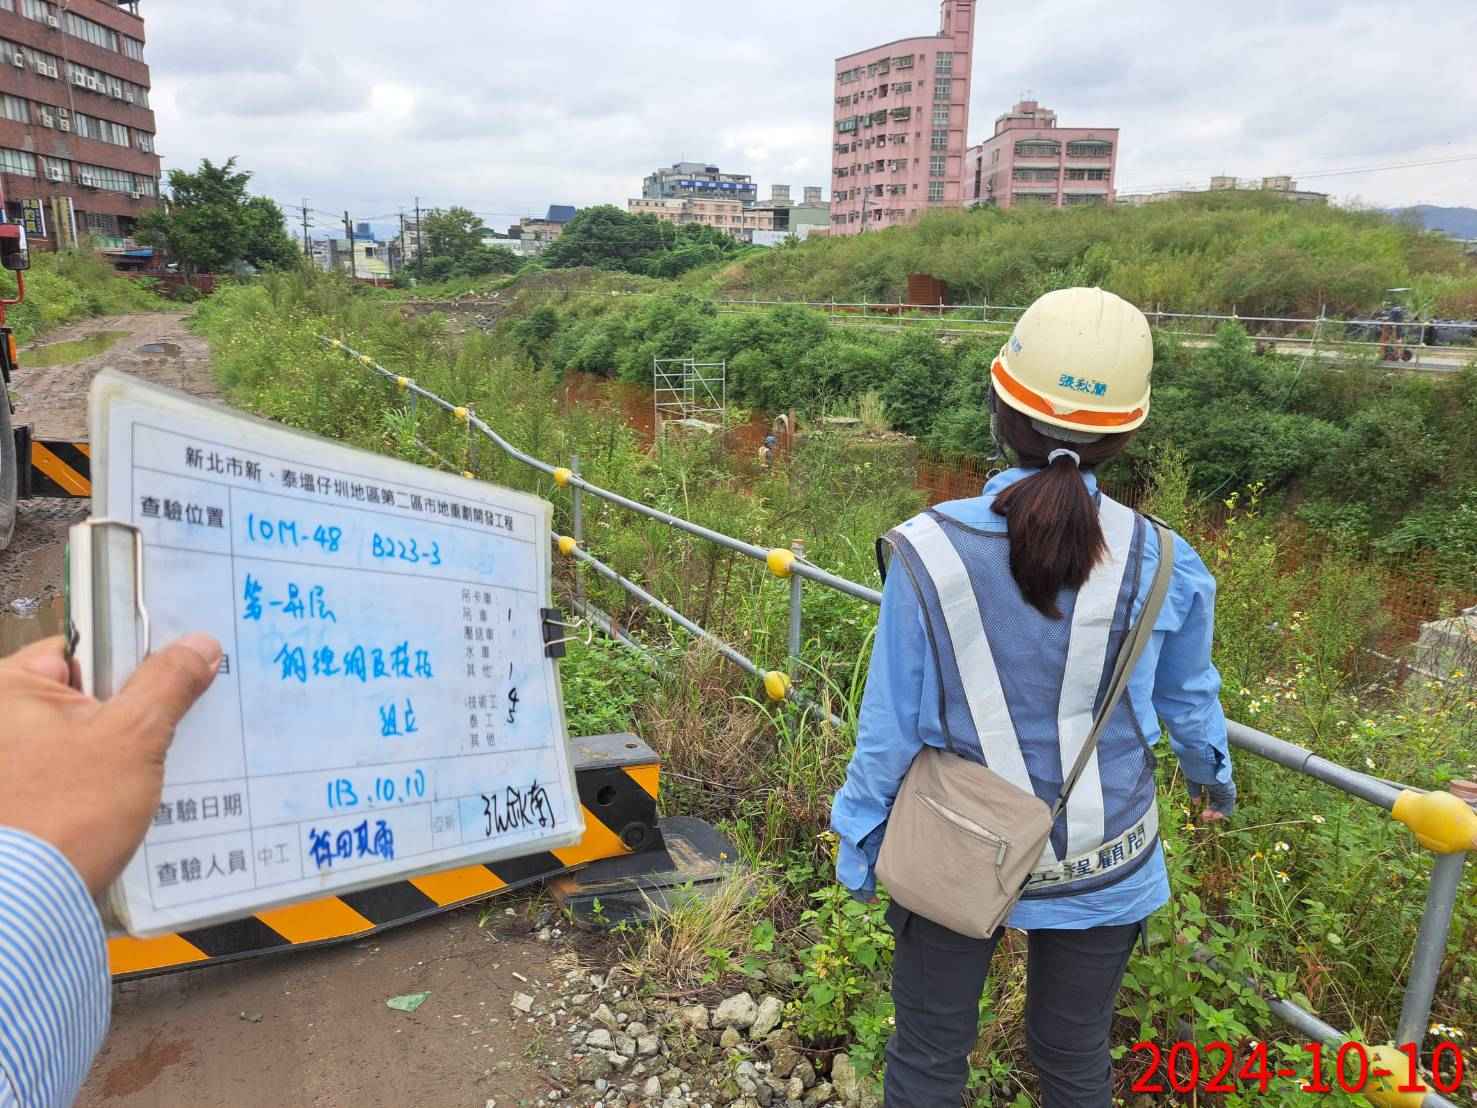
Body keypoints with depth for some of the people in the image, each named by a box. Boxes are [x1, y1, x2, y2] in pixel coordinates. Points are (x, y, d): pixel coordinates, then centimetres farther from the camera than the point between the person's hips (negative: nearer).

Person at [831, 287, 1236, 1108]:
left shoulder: (931, 550, -20)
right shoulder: (1160, 566, -15)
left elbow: (889, 725, -12)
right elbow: (1187, 698, 4)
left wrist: (858, 843, 4)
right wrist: (1212, 775, 26)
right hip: (1099, 861, 2)